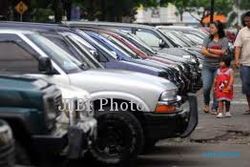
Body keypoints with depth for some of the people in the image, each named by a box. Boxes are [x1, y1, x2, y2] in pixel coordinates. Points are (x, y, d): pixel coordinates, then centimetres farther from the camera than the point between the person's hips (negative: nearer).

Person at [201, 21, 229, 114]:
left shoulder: (224, 40, 3)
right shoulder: (208, 39, 8)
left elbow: (223, 52, -9)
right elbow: (203, 51, -4)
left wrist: (209, 50, -3)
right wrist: (216, 55, -12)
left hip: (218, 67, -1)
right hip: (207, 67, 1)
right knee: (206, 87, -7)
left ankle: (214, 108, 5)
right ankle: (206, 104, 18)